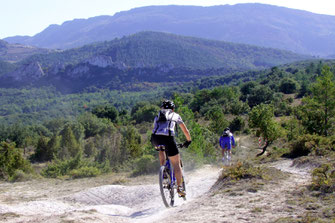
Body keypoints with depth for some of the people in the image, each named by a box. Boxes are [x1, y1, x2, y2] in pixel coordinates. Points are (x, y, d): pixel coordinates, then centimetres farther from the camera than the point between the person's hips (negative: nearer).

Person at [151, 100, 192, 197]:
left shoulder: (157, 117, 32)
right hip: (168, 138, -3)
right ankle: (180, 187, 6)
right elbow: (185, 130, 32)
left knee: (161, 150, 38)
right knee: (176, 163, 8)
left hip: (155, 138, 3)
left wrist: (156, 145, 51)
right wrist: (188, 141, 47)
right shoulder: (175, 115, 25)